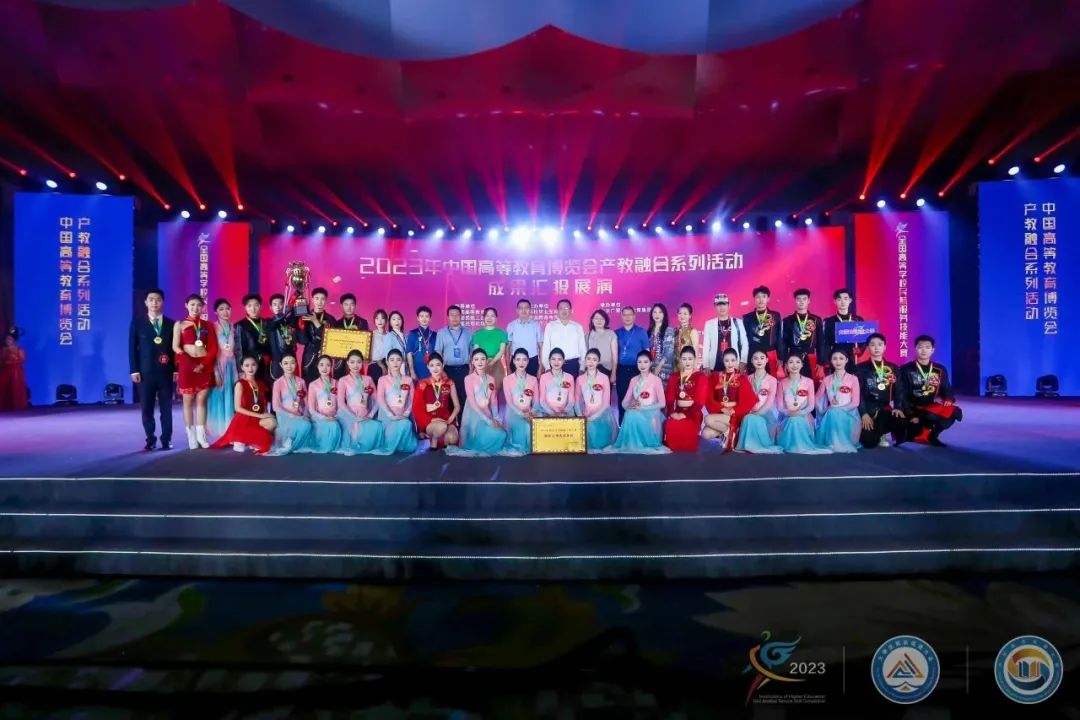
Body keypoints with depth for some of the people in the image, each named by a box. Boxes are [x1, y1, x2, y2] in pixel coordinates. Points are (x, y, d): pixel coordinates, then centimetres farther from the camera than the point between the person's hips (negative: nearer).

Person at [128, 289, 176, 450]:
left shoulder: (171, 324, 8)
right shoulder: (137, 323, 6)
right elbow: (132, 348, 3)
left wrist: (176, 370, -1)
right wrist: (134, 370, -5)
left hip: (166, 372, 0)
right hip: (145, 372, 0)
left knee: (166, 408, 4)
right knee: (147, 408, 4)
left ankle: (166, 440, 12)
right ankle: (150, 439, 15)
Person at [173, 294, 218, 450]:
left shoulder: (208, 325, 11)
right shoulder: (180, 324, 7)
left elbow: (213, 348, 4)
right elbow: (176, 347, -1)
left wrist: (203, 364, -9)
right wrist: (188, 361, -13)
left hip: (205, 366, 1)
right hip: (187, 365, -1)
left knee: (201, 401, 2)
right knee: (188, 402, 2)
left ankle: (201, 435, 4)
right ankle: (191, 437, 4)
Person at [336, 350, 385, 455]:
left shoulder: (368, 379, 14)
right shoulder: (343, 381, 5)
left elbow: (376, 399, 12)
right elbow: (341, 403, -6)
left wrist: (370, 415, -5)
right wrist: (355, 418, -15)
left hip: (365, 417, 3)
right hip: (349, 417, -3)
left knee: (377, 426, -27)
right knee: (357, 427, -35)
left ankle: (358, 446, -10)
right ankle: (351, 446, -11)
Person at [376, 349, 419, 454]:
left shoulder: (408, 380, 14)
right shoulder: (382, 379, 6)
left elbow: (412, 400, 8)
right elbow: (380, 399, -7)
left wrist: (406, 414, -10)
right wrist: (391, 415, -20)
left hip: (402, 416, 2)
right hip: (387, 415, -2)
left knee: (407, 424, -31)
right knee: (404, 425, -33)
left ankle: (399, 446, -1)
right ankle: (389, 446, -6)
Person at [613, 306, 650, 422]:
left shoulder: (641, 332, 1)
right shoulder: (617, 333, 7)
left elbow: (646, 353, 2)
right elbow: (615, 354, 11)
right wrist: (614, 372, 8)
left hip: (636, 370, -2)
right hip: (621, 370, 3)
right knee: (622, 400, 8)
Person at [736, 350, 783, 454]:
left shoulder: (772, 380, 3)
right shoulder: (748, 379, 12)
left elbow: (770, 402, -6)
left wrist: (757, 413, -18)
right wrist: (749, 412, -13)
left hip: (765, 414, -2)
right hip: (750, 413, 2)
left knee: (752, 419, -35)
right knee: (748, 418, -34)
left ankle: (762, 445, -21)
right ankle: (749, 445, -23)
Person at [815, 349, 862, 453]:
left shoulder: (853, 379, -2)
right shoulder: (826, 380, 7)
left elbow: (855, 402, -6)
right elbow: (818, 399, 12)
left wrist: (840, 409, -16)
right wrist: (823, 411, -4)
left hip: (848, 414, -2)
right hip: (831, 415, 2)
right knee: (832, 415, -32)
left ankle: (845, 444, -16)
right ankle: (832, 444, -16)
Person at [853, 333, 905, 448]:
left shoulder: (894, 368, 16)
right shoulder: (860, 368, 6)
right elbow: (859, 393, -3)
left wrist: (898, 408, -12)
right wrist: (864, 413, -16)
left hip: (886, 409, 3)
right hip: (868, 409, -3)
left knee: (903, 425, -30)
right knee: (869, 442, -22)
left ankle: (882, 434, 4)